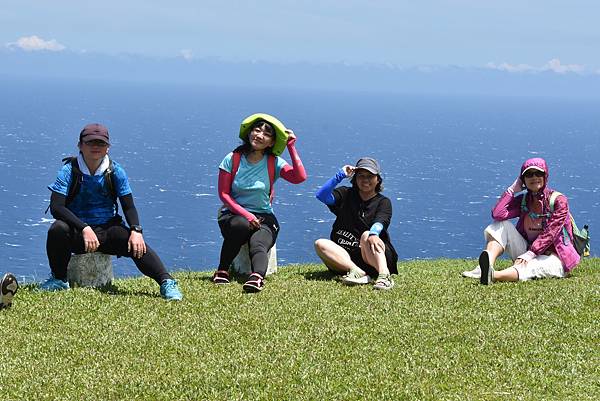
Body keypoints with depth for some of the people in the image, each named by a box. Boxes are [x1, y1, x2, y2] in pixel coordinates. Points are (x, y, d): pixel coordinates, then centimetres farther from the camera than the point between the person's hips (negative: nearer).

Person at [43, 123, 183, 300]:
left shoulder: (115, 172, 1)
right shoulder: (69, 171, -6)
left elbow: (129, 207, 0)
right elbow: (56, 206, -17)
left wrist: (136, 231, -23)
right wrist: (84, 229, -31)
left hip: (107, 231, 1)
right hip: (76, 235, -1)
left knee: (137, 244, -28)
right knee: (57, 229, -33)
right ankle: (59, 279, -10)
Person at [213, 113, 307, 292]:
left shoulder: (274, 163, 2)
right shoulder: (232, 159, 1)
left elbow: (300, 177, -15)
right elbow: (224, 194, -2)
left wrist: (291, 147, -10)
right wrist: (245, 214, -14)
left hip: (264, 217, 0)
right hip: (233, 214, 0)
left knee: (258, 245, -32)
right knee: (241, 226, -37)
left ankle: (257, 277, -62)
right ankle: (222, 271, -22)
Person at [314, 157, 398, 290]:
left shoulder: (383, 202, 7)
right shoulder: (345, 194, 15)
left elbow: (380, 222, -16)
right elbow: (321, 196, -4)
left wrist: (373, 234, -39)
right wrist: (340, 176, -12)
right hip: (345, 256, 3)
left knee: (366, 235, -32)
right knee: (320, 244, -22)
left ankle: (384, 275, -55)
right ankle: (359, 273, -44)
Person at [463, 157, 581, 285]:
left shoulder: (558, 200, -7)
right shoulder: (522, 200, 7)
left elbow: (550, 234, -18)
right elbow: (497, 214, -9)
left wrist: (530, 254, -28)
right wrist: (512, 189, -6)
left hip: (553, 257, -5)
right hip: (529, 251, 6)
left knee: (530, 266, -39)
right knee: (501, 225, -11)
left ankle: (493, 276, -68)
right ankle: (486, 267, -35)